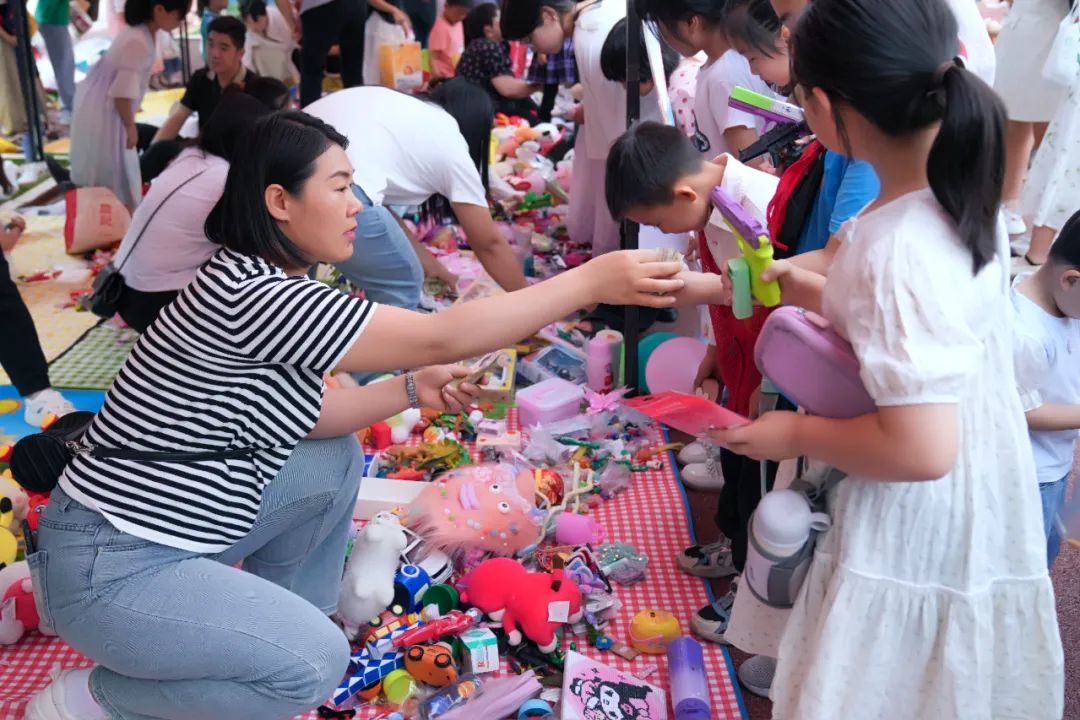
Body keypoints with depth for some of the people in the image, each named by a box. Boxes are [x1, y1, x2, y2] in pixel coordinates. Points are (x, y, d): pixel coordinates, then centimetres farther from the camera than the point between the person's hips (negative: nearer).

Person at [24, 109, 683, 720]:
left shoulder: (270, 281, 3)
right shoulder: (247, 293, -28)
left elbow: (296, 412, 8)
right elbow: (440, 338, -29)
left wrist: (414, 390, -1)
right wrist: (591, 282, -25)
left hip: (176, 524, 10)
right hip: (111, 566, -10)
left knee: (337, 459, 10)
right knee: (315, 662, -16)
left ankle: (276, 630, 21)